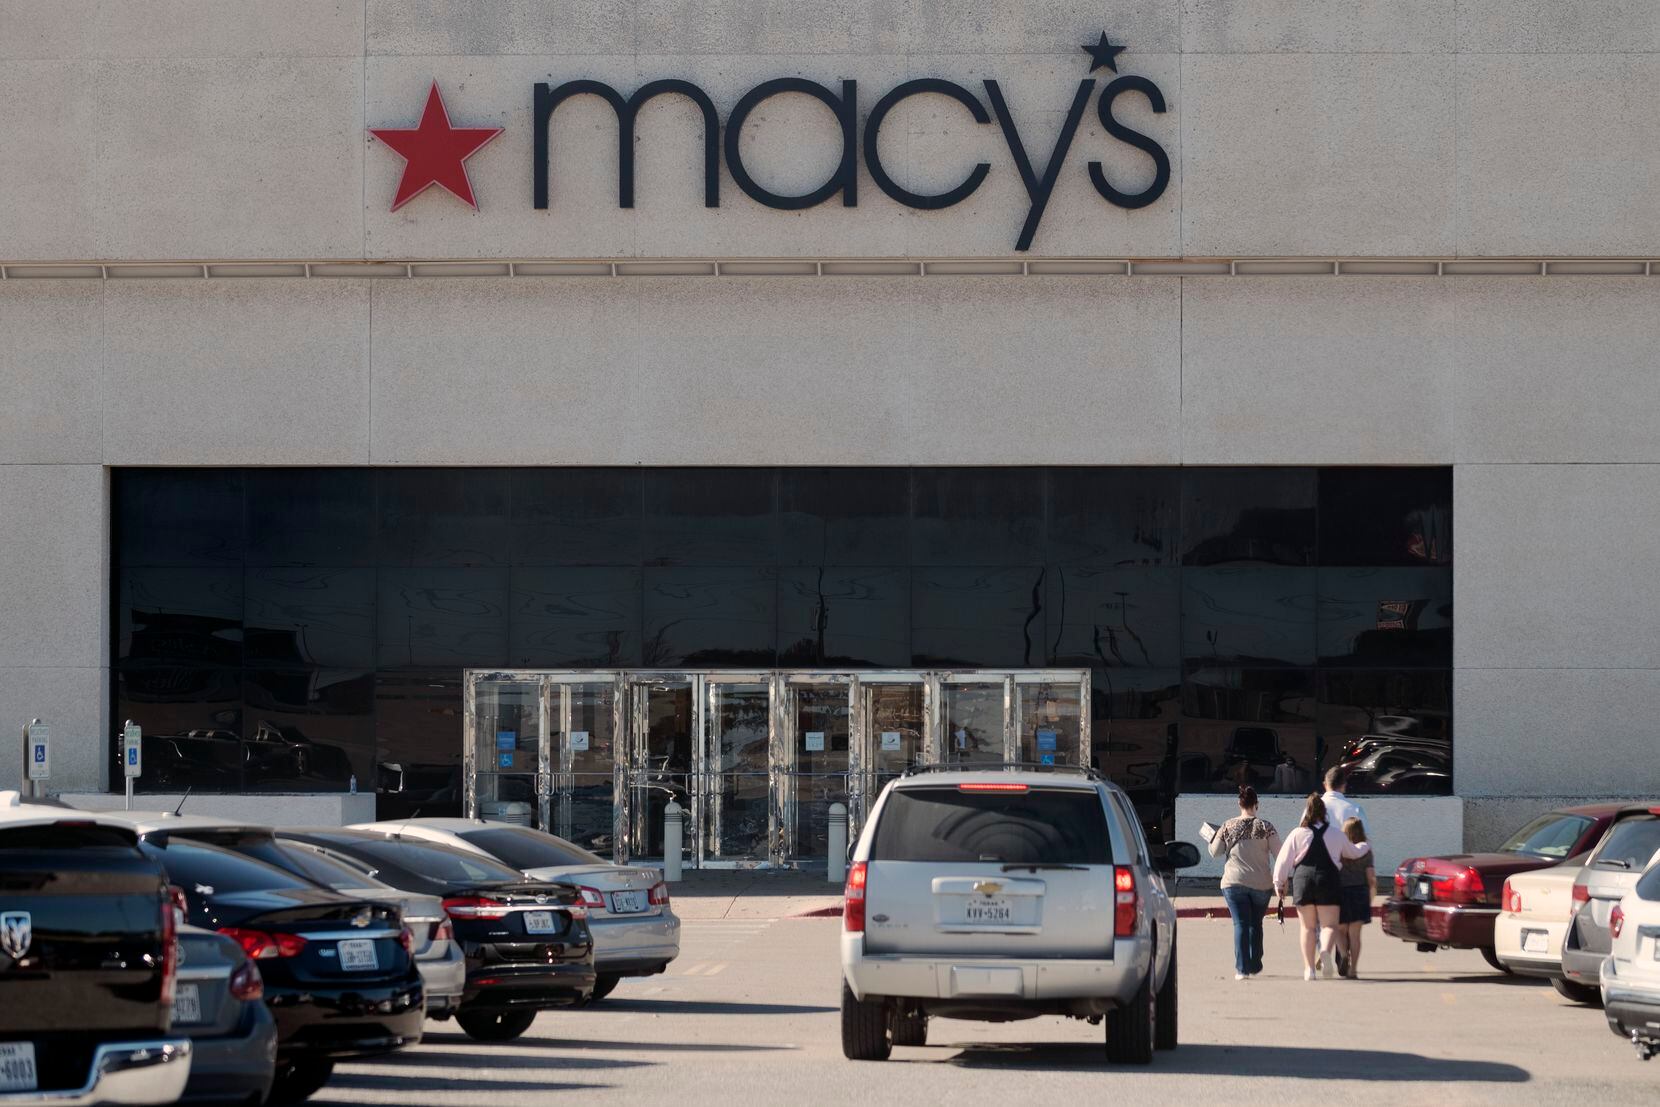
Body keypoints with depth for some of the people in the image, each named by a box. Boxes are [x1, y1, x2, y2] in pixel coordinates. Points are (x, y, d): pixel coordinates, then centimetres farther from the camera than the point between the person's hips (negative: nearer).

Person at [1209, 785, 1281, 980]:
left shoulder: (1228, 827, -1)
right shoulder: (1266, 827, -4)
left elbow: (1215, 852, 7)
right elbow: (1279, 853, -6)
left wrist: (1212, 838, 26)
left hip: (1234, 882, -1)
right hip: (1261, 883, 1)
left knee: (1240, 924, -2)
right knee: (1256, 923, 17)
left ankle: (1242, 968, -13)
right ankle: (1255, 965, 23)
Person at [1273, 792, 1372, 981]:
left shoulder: (1297, 834, 1)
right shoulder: (1336, 834, 7)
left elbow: (1284, 860, 1)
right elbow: (1353, 852, 23)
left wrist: (1279, 882, 13)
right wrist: (1365, 847, 45)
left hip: (1303, 880, 0)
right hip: (1328, 880, 0)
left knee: (1308, 927, 10)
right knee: (1329, 924, 1)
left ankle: (1309, 968, 8)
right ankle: (1325, 951, -31)